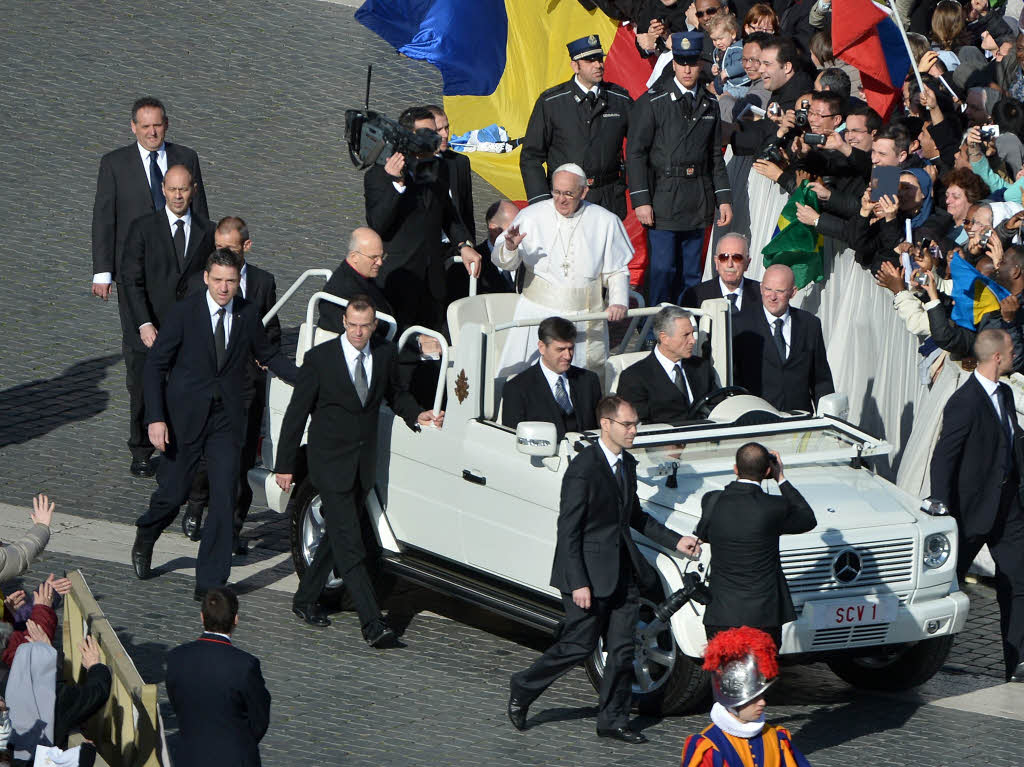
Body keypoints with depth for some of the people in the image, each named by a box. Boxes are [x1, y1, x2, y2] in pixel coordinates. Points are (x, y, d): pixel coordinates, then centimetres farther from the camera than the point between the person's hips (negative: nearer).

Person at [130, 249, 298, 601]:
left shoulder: (247, 315, 1)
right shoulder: (184, 313, -10)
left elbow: (267, 354, 18)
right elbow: (156, 364, -7)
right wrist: (156, 418, -14)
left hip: (227, 420, 2)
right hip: (185, 417, -2)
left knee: (224, 499, -6)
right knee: (173, 492, 7)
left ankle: (209, 583, 0)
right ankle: (145, 538, 41)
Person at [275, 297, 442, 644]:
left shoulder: (386, 354, 2)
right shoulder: (320, 358, -10)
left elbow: (396, 393, 20)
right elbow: (296, 412, -4)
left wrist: (417, 416, -1)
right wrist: (285, 465, -4)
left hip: (365, 464, 5)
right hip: (330, 461, -5)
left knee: (338, 534, 15)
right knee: (349, 544, -12)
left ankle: (305, 599, 33)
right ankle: (373, 624, -19)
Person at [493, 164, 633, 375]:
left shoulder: (605, 222, 2)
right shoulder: (531, 216, 0)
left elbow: (616, 271, 8)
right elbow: (503, 261, 0)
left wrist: (619, 301, -10)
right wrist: (510, 248, -23)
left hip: (584, 316, 0)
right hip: (538, 309, 0)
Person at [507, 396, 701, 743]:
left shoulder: (627, 464, 9)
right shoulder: (583, 468, -17)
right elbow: (568, 529, -17)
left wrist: (675, 541, 13)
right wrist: (578, 584, -20)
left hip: (622, 571, 8)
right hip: (589, 573, -8)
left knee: (622, 650, 7)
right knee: (579, 646, 0)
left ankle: (613, 720, 16)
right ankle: (523, 689, 20)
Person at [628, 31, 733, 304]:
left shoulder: (709, 104, 11)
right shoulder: (652, 102, -5)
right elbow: (636, 153, -6)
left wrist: (723, 198, 9)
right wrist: (641, 200, -13)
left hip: (697, 200, 5)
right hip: (663, 198, -5)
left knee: (690, 272, 9)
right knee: (662, 269, -6)